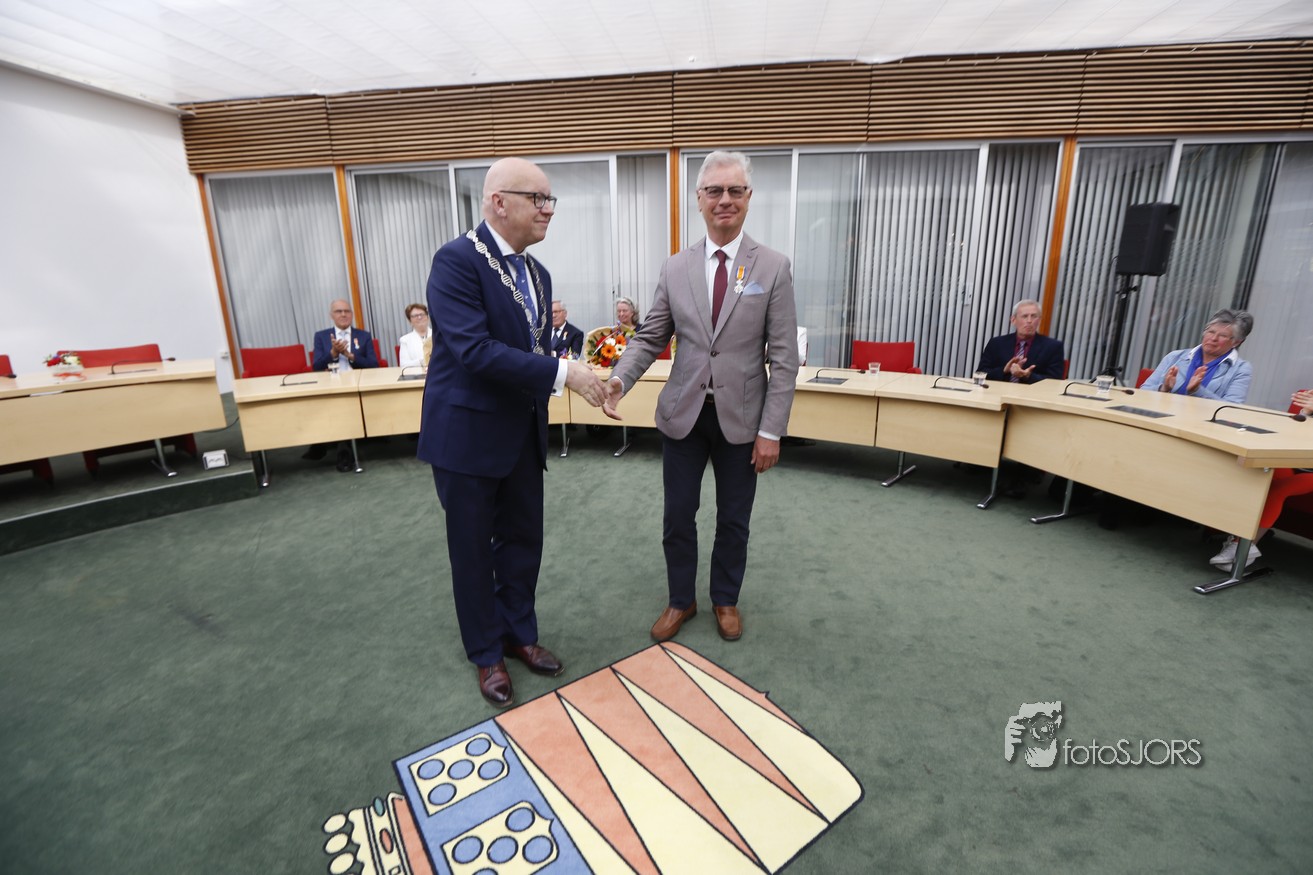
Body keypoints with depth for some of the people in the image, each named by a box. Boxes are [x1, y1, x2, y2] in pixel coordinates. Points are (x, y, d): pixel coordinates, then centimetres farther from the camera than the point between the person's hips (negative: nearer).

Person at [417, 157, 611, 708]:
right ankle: (486, 653, 31)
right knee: (473, 549, 10)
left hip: (523, 432, 7)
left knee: (523, 540, 16)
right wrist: (562, 372, -27)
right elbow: (475, 349, -26)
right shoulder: (457, 260, -16)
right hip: (468, 433, -7)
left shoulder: (536, 274, 9)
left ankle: (518, 632, 38)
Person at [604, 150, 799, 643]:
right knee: (678, 517, 10)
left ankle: (726, 600, 38)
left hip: (741, 417, -1)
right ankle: (681, 601, 34)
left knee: (733, 519, 13)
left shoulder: (773, 268, -3)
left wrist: (771, 430, -10)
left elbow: (784, 358, -6)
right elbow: (650, 338, 3)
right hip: (683, 414, 2)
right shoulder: (675, 268, 3)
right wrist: (620, 380, -16)